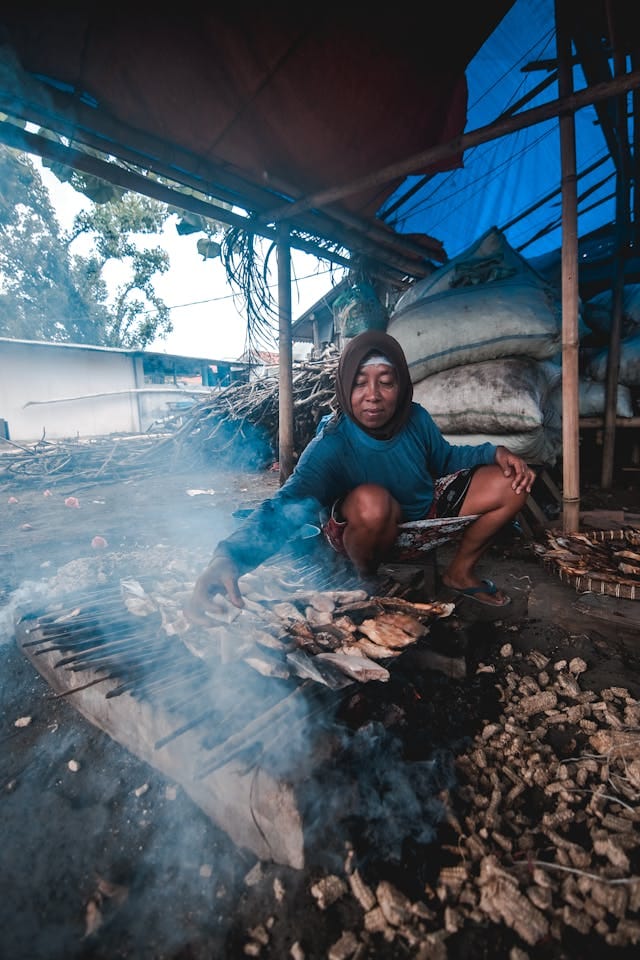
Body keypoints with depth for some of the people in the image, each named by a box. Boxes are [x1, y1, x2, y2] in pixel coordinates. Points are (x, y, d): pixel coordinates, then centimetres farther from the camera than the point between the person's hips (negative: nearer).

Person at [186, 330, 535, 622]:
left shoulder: (416, 418, -13)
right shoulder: (331, 446, -30)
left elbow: (446, 457, 8)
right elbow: (287, 504, -46)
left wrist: (495, 452, -11)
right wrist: (229, 556, -64)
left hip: (425, 511, 6)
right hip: (368, 531, -5)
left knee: (511, 483, -4)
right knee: (371, 499, -41)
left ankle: (460, 573, 14)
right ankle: (366, 582, -8)